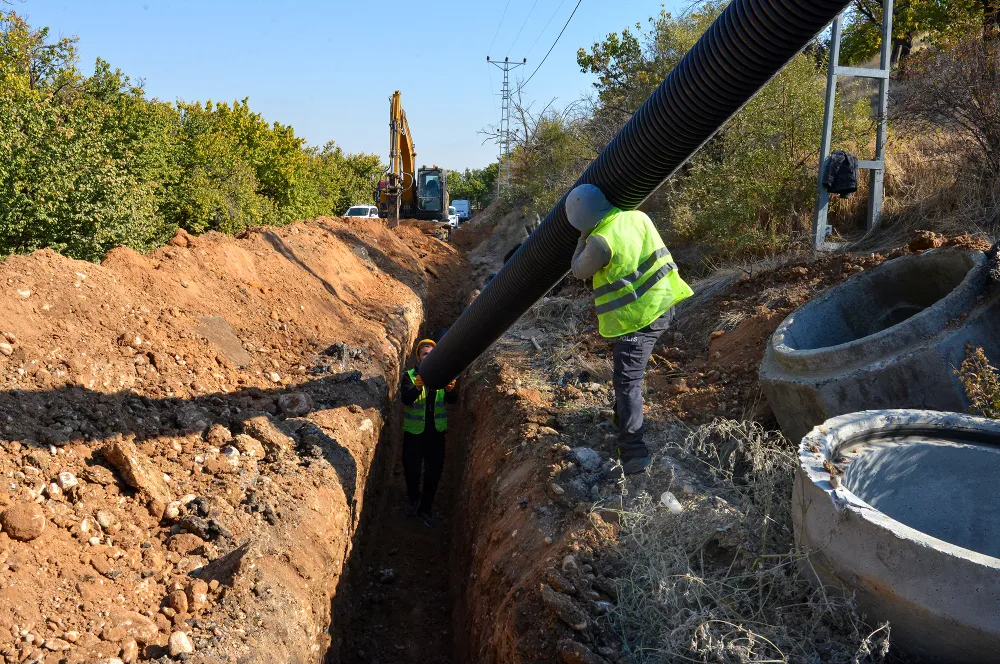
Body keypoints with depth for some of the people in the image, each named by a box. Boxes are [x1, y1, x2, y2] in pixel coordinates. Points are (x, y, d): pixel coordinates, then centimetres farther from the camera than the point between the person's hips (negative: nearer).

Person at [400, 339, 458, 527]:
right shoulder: (409, 376, -6)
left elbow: (453, 400, -9)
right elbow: (406, 398, -23)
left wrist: (450, 390, -32)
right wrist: (417, 387, -43)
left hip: (436, 433, 3)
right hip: (414, 432, -3)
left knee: (434, 473, 7)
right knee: (411, 470, 3)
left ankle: (425, 508, 27)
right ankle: (413, 497, 35)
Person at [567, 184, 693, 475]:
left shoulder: (600, 241, -21)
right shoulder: (638, 217, 2)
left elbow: (579, 271, -3)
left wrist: (584, 239, 8)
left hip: (635, 318, -9)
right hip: (662, 305, 9)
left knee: (628, 381, -6)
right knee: (629, 370, 28)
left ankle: (633, 452, -8)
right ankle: (624, 417, 45)